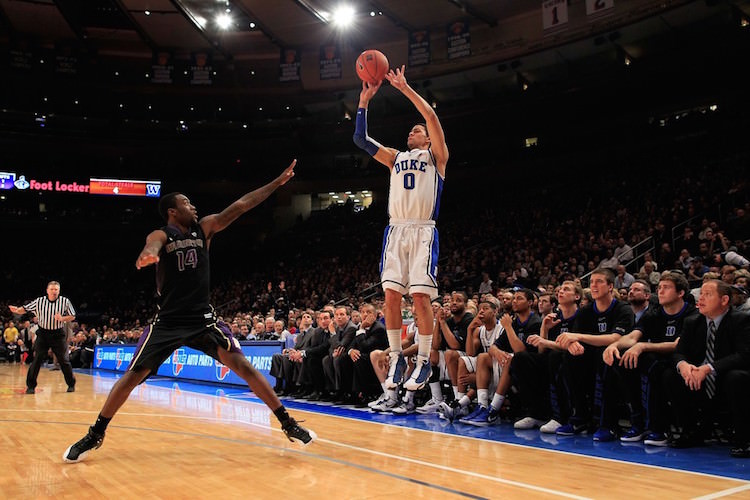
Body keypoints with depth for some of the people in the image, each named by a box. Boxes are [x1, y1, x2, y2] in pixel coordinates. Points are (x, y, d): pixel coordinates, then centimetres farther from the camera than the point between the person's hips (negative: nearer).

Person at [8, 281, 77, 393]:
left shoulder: (65, 301, -5)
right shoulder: (39, 301, -4)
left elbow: (72, 316, 1)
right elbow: (25, 309, 0)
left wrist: (62, 318, -18)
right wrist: (17, 310, -21)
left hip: (59, 334, -1)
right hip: (43, 333, 1)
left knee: (64, 360, 5)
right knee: (37, 359, -5)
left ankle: (71, 384, 21)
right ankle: (31, 386, 6)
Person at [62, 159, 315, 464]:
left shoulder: (204, 228, 4)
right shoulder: (161, 235, -5)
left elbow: (241, 205, -2)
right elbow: (151, 248, -30)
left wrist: (278, 182, -6)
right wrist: (148, 255, -56)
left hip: (203, 318, 2)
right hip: (168, 321, -1)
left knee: (241, 364, -11)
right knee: (133, 375, -2)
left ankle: (288, 424, -6)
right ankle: (95, 435, 17)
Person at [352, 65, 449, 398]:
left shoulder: (435, 155, 11)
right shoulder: (395, 158, 23)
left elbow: (431, 116, -5)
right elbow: (361, 139, 17)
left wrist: (405, 88, -4)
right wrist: (364, 101, 11)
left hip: (423, 231, -4)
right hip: (396, 230, 5)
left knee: (421, 296, -10)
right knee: (391, 295, -2)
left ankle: (423, 362, -2)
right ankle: (396, 358, 8)